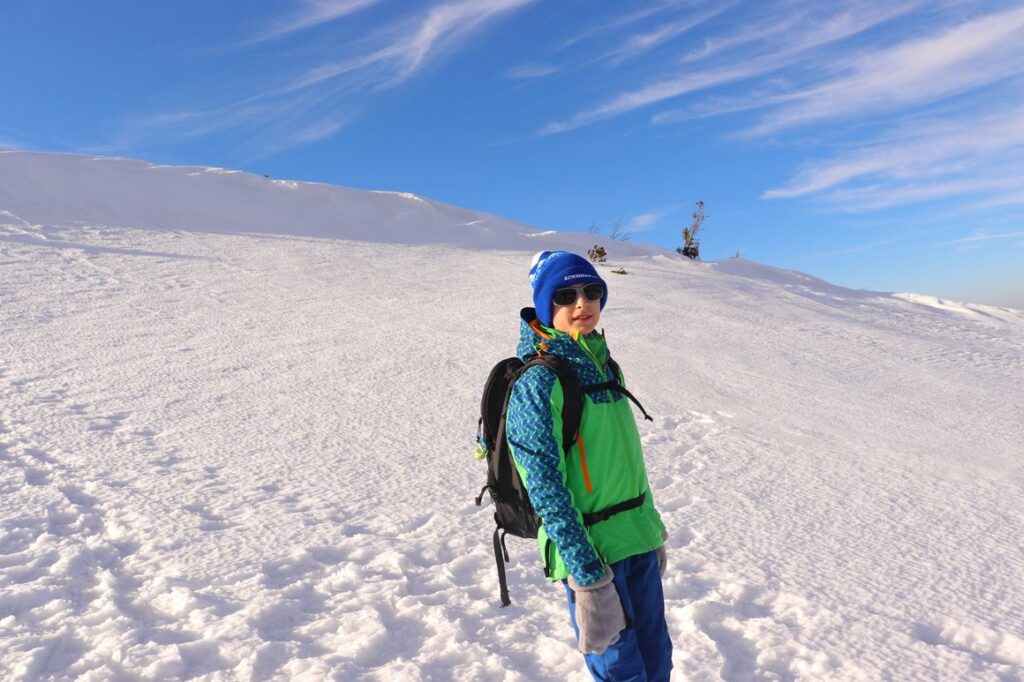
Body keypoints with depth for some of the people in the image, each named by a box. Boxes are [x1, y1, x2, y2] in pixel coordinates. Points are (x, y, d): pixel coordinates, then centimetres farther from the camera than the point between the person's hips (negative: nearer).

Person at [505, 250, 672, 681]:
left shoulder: (604, 363, 6)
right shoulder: (537, 382, -17)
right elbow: (545, 486, -19)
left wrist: (652, 529, 16)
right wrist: (587, 573, -20)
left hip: (638, 537, 7)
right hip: (590, 549, -7)